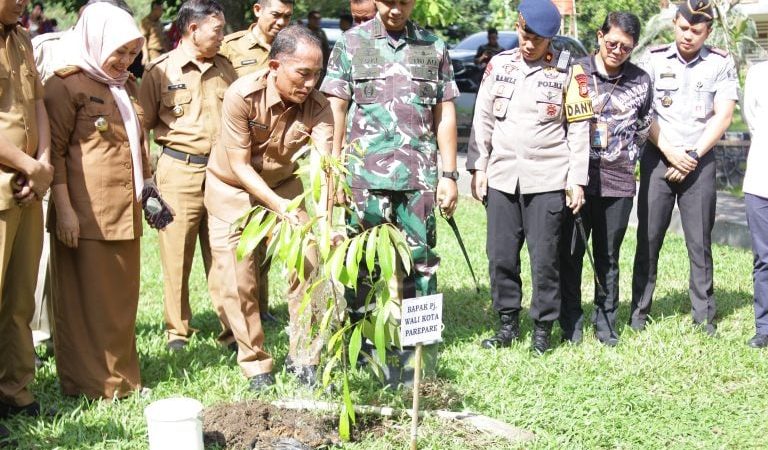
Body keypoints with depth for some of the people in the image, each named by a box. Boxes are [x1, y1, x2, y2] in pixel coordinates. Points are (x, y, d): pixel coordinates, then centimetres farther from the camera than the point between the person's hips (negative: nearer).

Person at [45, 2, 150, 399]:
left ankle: (122, 376, 21)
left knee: (122, 296, 11)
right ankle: (90, 382, 8)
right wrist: (64, 209, -15)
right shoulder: (66, 85, -6)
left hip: (125, 211, 7)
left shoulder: (127, 86, 18)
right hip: (86, 213, -7)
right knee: (87, 300, 0)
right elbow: (55, 150, -10)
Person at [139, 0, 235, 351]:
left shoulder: (224, 68, 11)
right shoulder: (160, 70, -2)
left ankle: (231, 328, 14)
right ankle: (177, 330, 16)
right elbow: (142, 125, 1)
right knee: (176, 254, 3)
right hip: (179, 171, -3)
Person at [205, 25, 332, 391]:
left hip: (282, 183, 2)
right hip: (232, 187, -2)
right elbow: (240, 166, -25)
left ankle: (303, 358, 8)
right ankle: (255, 363, 11)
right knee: (236, 278, -6)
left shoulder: (316, 106, -23)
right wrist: (278, 206, -36)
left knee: (308, 265, -7)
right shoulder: (242, 95, -29)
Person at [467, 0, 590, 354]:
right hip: (502, 177, 3)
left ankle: (543, 328, 13)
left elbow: (579, 129, 0)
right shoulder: (499, 65, 8)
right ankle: (508, 323, 20)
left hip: (548, 179, -3)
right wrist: (478, 167, 5)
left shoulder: (568, 71, -1)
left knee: (544, 257, 0)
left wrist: (576, 180, -4)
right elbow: (482, 119, 11)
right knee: (500, 255, 6)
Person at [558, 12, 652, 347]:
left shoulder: (641, 82, 5)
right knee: (570, 254, 4)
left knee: (608, 258, 9)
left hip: (618, 181, 2)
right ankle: (571, 323, 15)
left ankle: (606, 322, 20)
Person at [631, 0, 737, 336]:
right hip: (658, 158, 0)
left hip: (699, 161, 0)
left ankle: (704, 317, 7)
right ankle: (639, 311, 8)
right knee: (649, 238, 1)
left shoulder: (721, 64, 1)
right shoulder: (654, 59, 1)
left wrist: (693, 155, -9)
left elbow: (722, 117, -3)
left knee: (700, 241, 2)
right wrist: (670, 152, -9)